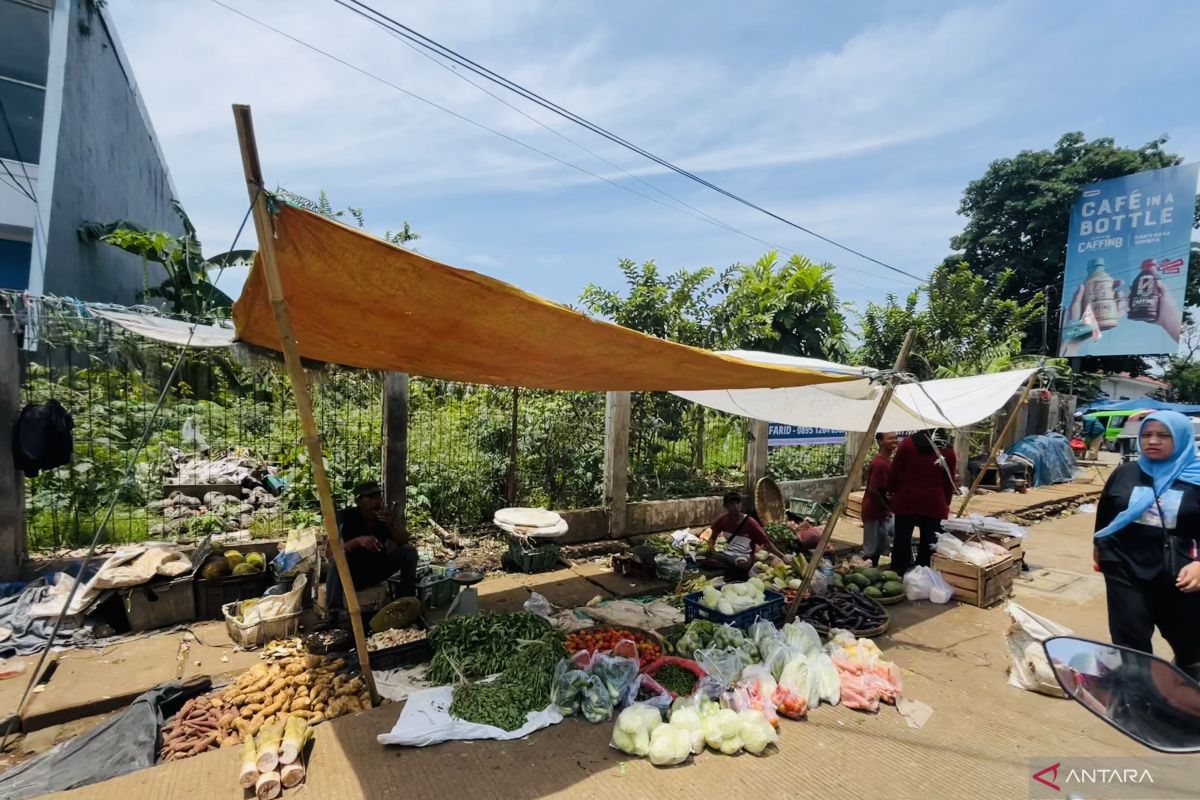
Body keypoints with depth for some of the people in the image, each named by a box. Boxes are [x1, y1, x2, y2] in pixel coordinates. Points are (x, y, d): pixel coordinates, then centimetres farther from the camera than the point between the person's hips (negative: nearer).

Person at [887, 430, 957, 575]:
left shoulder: (908, 443, -4)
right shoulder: (948, 450, 0)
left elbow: (894, 472, -2)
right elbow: (949, 482, 5)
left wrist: (891, 491, 12)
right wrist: (946, 503, 17)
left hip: (907, 500, -1)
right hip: (934, 504, 1)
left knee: (902, 541, 6)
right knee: (928, 544, 8)